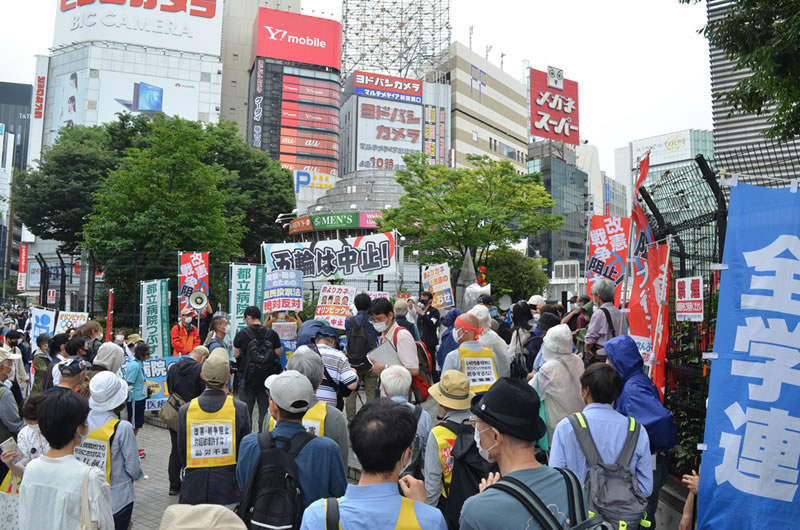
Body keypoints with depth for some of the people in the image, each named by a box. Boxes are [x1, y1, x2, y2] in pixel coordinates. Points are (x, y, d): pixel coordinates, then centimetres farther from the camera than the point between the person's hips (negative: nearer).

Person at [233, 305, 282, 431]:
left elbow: (236, 355, 3)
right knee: (265, 410, 8)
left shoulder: (241, 335, -6)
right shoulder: (272, 334, -4)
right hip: (267, 379, 1)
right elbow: (279, 353, 1)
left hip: (248, 378, -1)